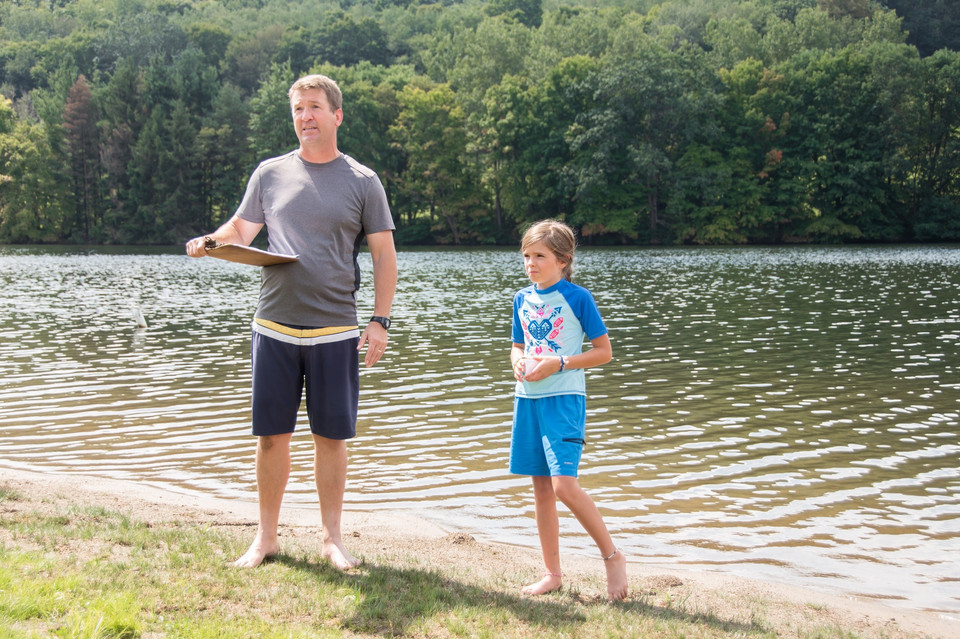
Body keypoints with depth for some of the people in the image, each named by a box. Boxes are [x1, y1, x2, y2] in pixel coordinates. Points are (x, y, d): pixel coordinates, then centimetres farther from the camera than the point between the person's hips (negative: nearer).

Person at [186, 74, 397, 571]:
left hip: (335, 331, -1)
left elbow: (384, 255, 6)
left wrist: (380, 321, -2)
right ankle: (265, 537, 19)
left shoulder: (362, 181, 5)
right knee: (272, 435, 5)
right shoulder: (270, 174, 8)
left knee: (331, 436, 4)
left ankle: (331, 539, 19)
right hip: (274, 328, 1)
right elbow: (241, 230, 11)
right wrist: (209, 242, -12)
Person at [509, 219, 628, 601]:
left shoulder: (577, 298, -7)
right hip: (528, 398, 6)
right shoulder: (522, 300, 10)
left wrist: (556, 364, -15)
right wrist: (518, 363, -2)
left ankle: (612, 555, 2)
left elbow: (603, 351, -5)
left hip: (564, 398, -6)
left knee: (564, 485, -17)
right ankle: (552, 574, 18)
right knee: (542, 489, 9)